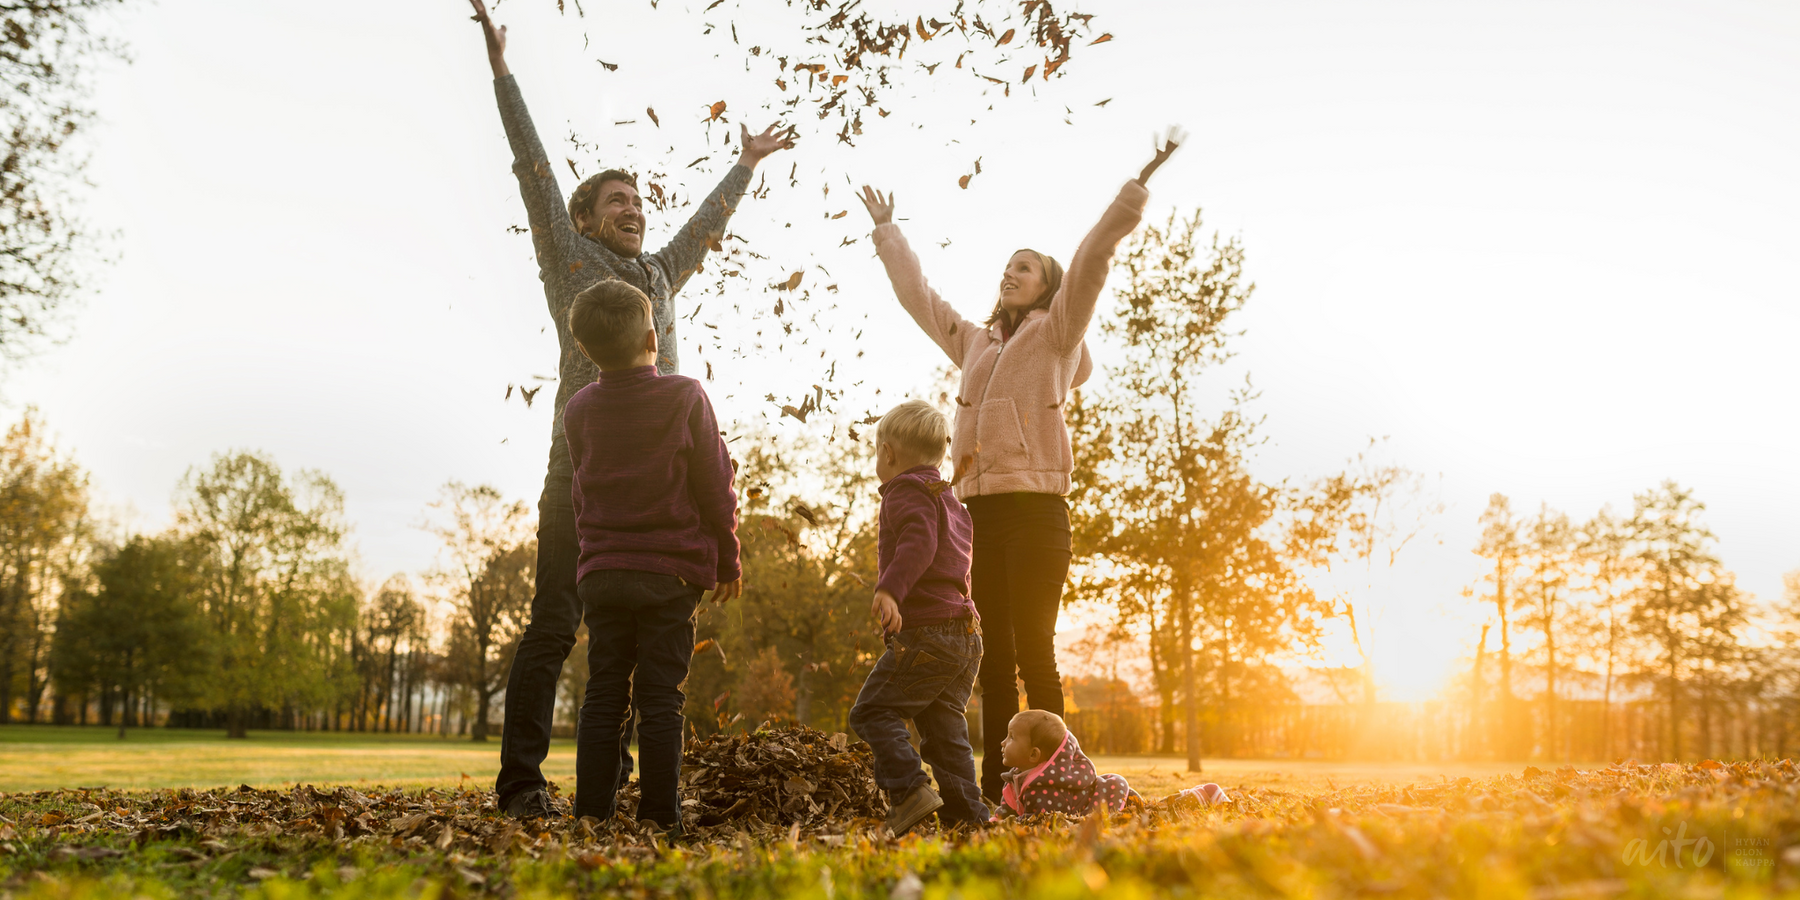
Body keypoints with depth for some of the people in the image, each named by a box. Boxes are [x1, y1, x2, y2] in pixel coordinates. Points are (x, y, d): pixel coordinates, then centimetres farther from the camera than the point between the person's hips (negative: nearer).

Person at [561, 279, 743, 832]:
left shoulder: (580, 409, 3)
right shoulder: (686, 398, -7)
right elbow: (715, 487, -3)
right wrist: (727, 560, 7)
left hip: (601, 572, 3)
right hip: (671, 570, -3)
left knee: (603, 696, 8)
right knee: (660, 699, 1)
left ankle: (592, 813, 10)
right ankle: (660, 818, 4)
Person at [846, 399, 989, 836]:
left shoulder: (906, 491, -5)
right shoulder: (952, 502, 24)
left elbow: (918, 542, -25)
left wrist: (890, 589, -38)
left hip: (924, 632, -9)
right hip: (965, 636, 9)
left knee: (873, 710, -3)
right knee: (944, 727, 10)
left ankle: (910, 789, -16)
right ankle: (967, 813, 8)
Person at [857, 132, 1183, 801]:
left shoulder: (1056, 334, 7)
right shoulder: (973, 343, 23)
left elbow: (1091, 261, -4)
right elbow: (917, 294, 34)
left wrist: (1136, 189, -12)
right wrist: (887, 230, 42)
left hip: (1035, 507, -5)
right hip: (979, 511, 6)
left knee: (1033, 650, -9)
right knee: (994, 655, 6)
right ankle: (994, 786, 10)